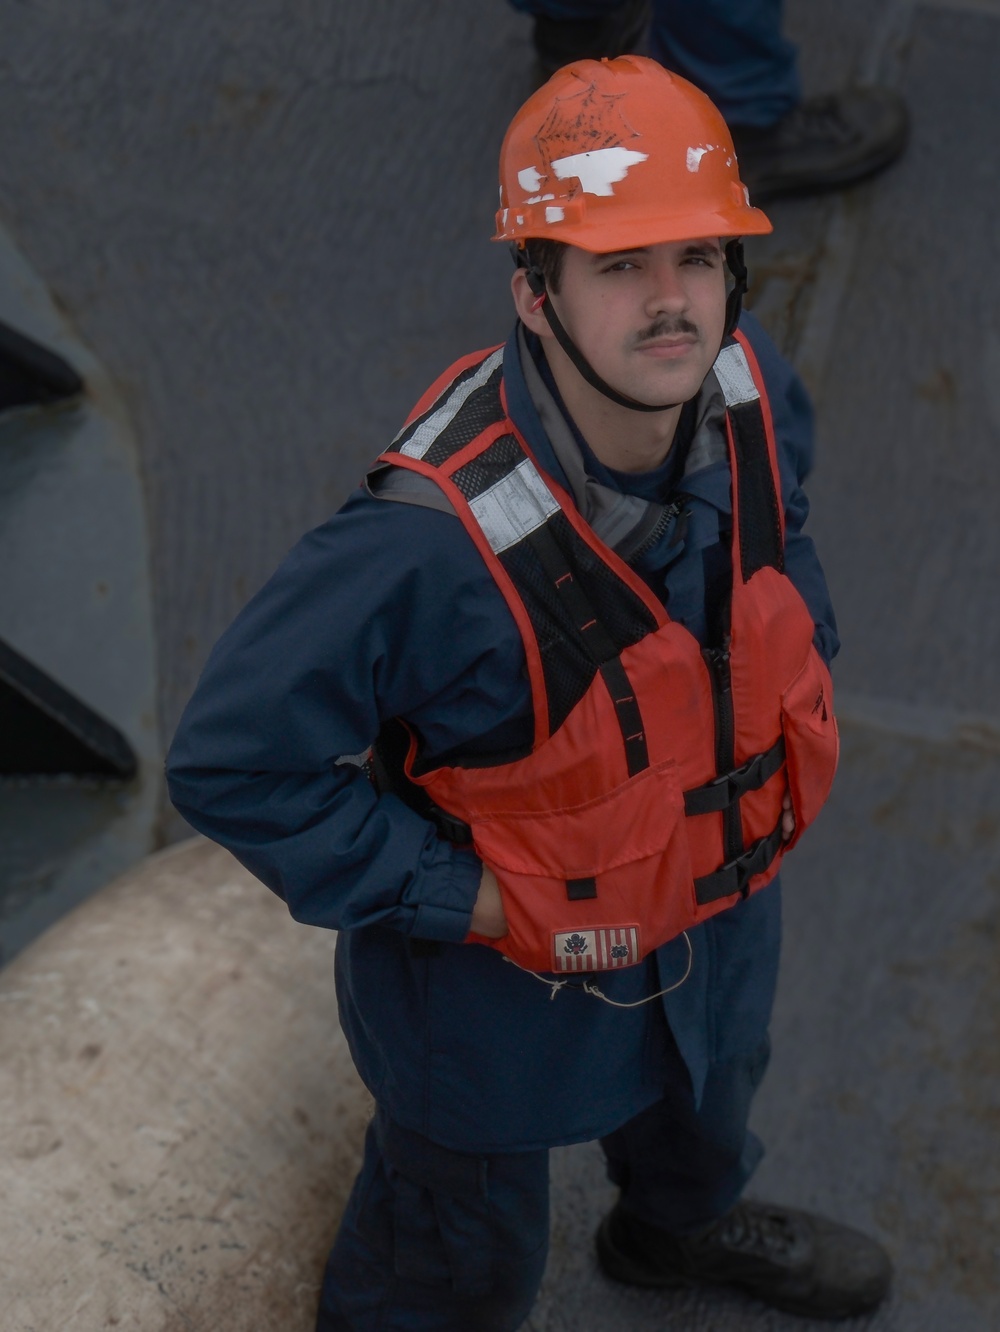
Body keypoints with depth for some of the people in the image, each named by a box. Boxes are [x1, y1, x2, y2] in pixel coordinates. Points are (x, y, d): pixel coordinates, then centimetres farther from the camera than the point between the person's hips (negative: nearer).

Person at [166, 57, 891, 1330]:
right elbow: (234, 762, -34)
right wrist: (475, 903, -28)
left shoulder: (748, 391, -20)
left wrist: (791, 703, 0)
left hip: (714, 903, 7)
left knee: (703, 1089, 38)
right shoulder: (431, 542, -42)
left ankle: (684, 1225, 73)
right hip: (500, 979, -6)